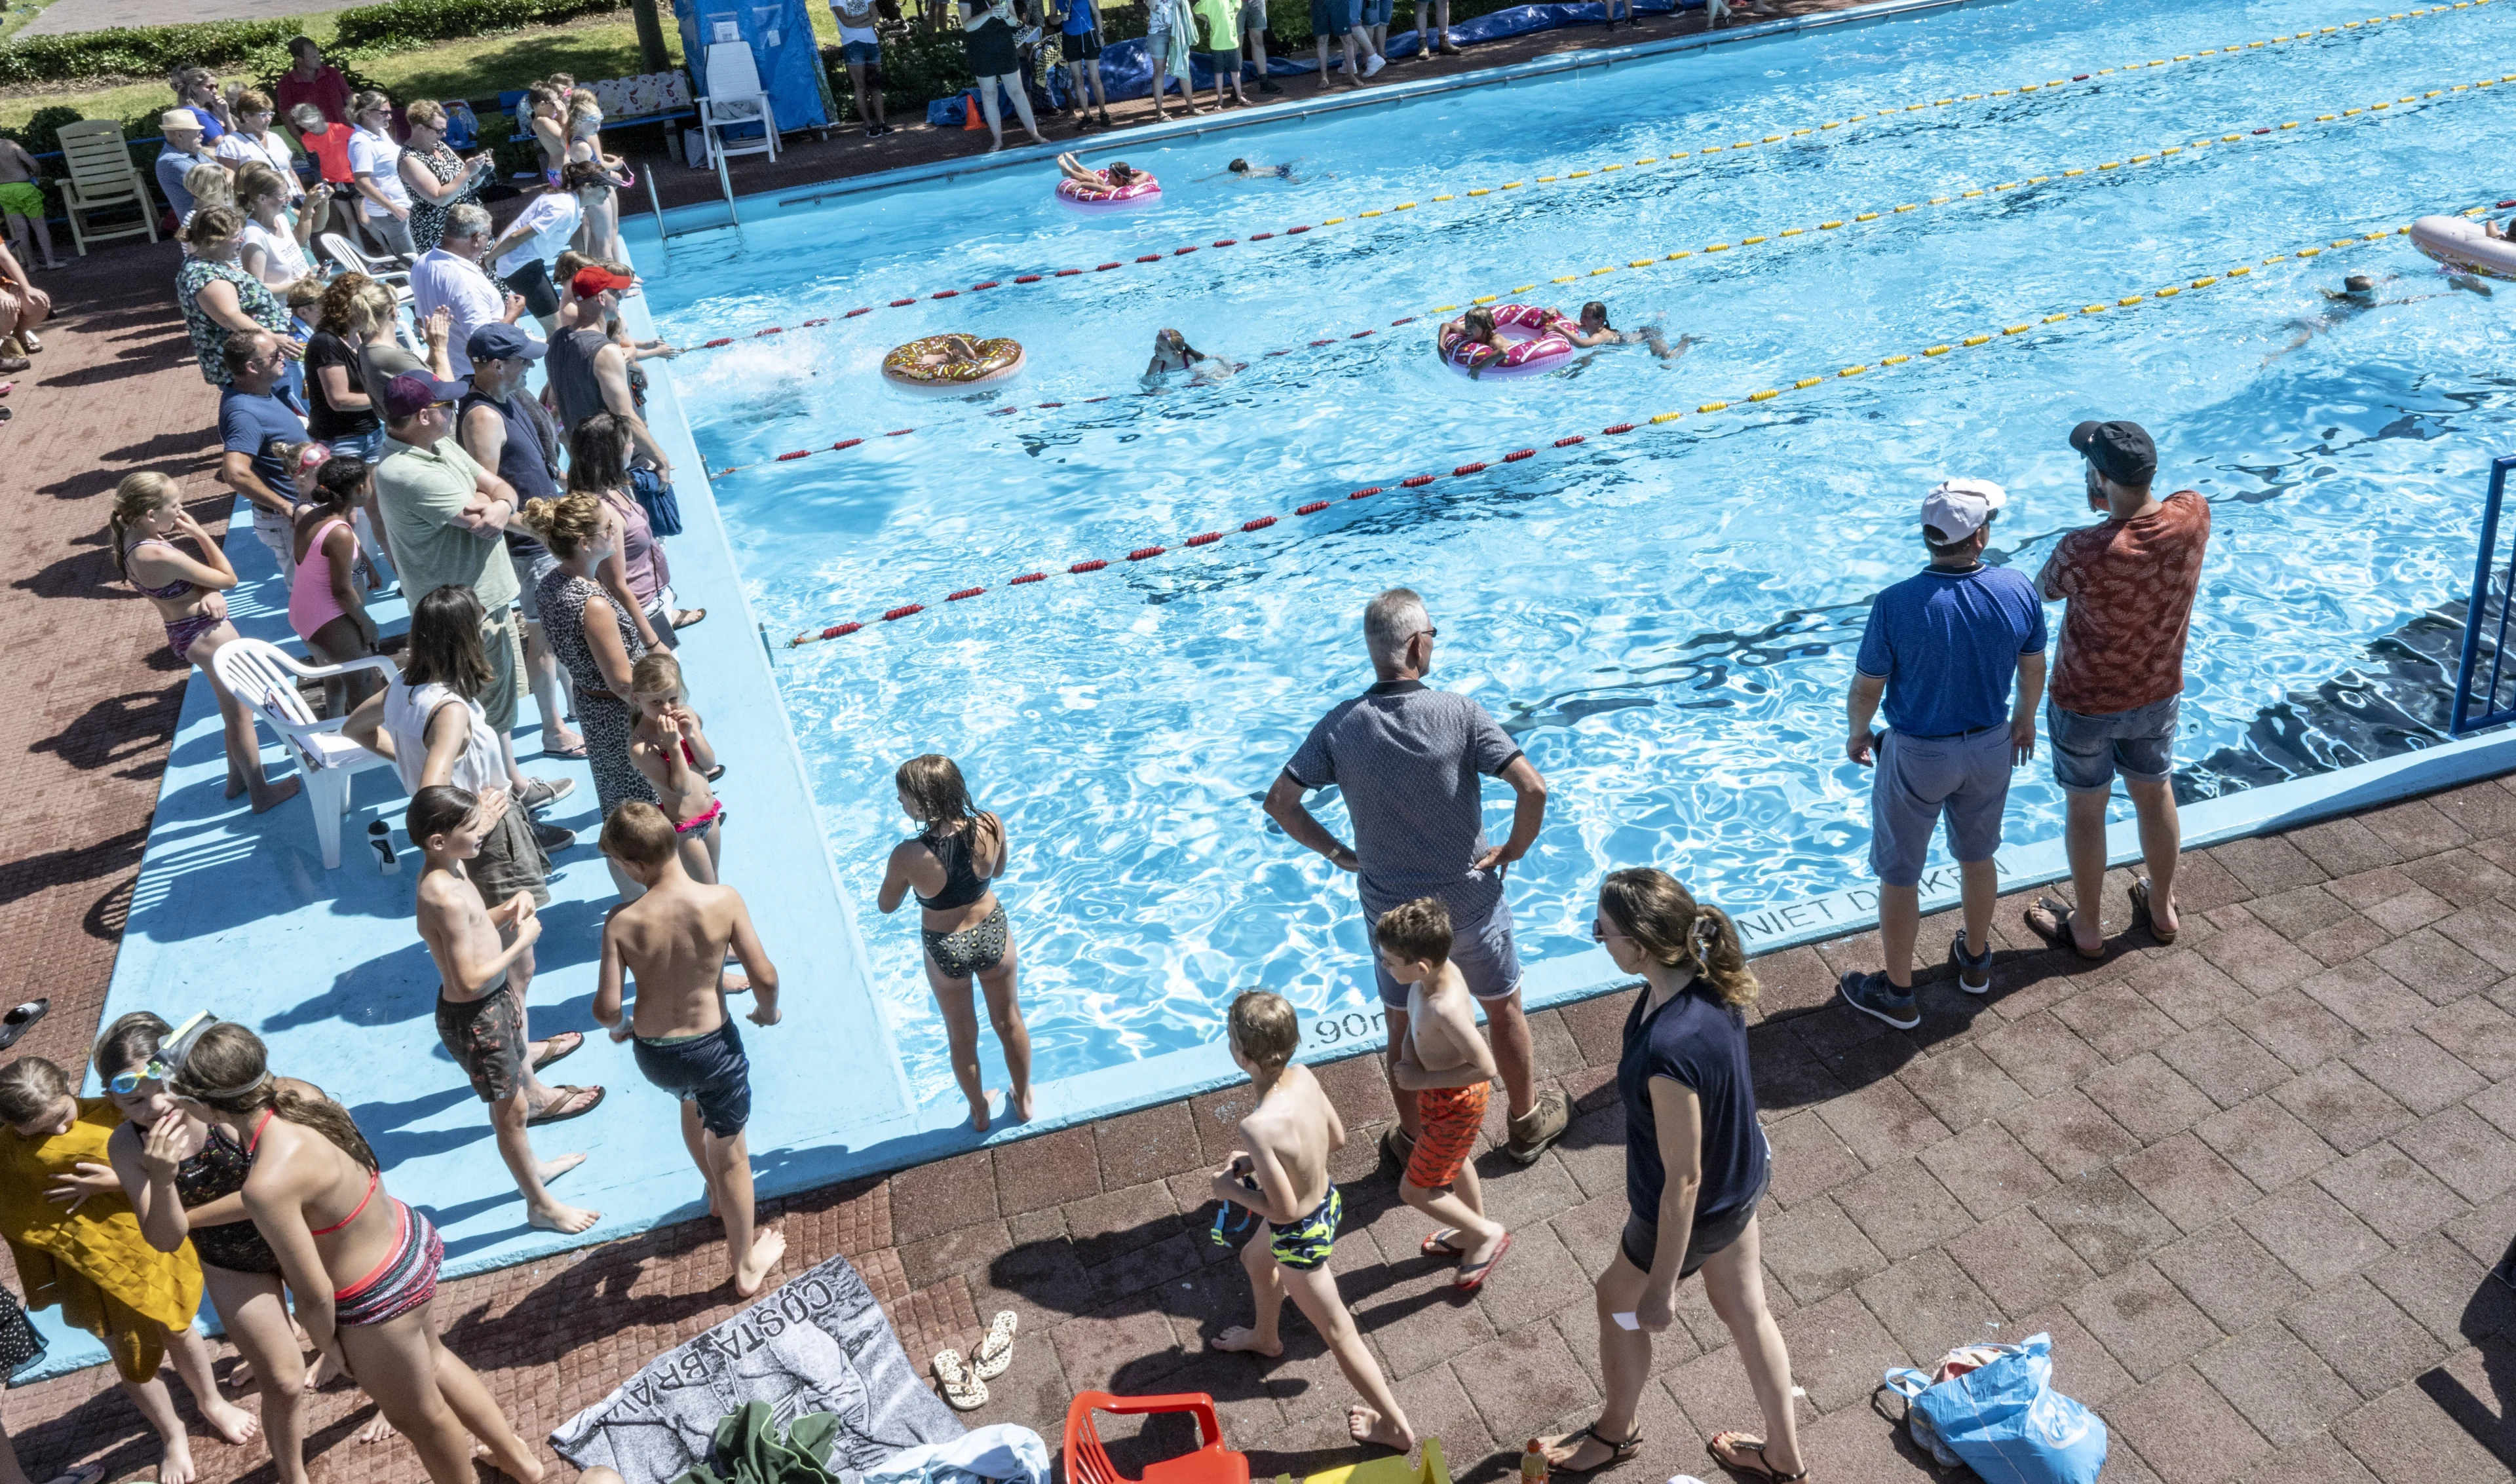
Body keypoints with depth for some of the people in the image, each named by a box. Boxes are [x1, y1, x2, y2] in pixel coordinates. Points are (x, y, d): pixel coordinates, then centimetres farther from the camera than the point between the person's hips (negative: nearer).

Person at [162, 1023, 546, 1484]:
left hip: (377, 1302, -9)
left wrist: (325, 1343, -7)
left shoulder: (268, 1184, -37)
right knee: (432, 1359, 36)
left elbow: (316, 1294, -26)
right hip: (411, 1241, 9)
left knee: (417, 1414, 24)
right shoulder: (298, 1095, -13)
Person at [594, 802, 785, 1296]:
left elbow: (606, 1009, -17)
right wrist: (767, 1009, 6)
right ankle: (746, 1266, 34)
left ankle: (717, 1193, 62)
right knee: (730, 1152, 18)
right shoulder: (724, 901, -21)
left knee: (692, 1100, 37)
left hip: (653, 1055, 2)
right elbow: (765, 977, -17)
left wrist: (618, 1024, 8)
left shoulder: (623, 921, -20)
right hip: (713, 1046, -2)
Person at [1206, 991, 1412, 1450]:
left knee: (1338, 1333, 16)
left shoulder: (1258, 1126, -39)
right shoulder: (1303, 1076, -17)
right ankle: (1266, 1338, 66)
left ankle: (1395, 1426, 35)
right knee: (1255, 1259, 37)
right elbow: (1336, 1138, 0)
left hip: (1302, 1235, -8)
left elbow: (1284, 1210, -30)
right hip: (1327, 1200, 8)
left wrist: (1232, 1189, -13)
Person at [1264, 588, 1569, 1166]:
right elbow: (1533, 789, -27)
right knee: (1504, 1010, 23)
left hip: (1391, 910, 1)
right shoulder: (1459, 713, -20)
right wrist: (1513, 850, -9)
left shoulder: (1341, 725, -13)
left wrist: (1340, 853, -1)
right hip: (1471, 902, -1)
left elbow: (1279, 802, -12)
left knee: (1403, 1029, 20)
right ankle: (1528, 1122, 41)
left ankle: (1415, 1144, 37)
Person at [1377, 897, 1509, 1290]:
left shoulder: (1445, 1008, -41)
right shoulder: (1439, 970, -16)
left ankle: (1487, 1234, 28)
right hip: (1443, 1092, 9)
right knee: (1454, 1161, 31)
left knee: (1414, 1189, 8)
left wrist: (1421, 1079, -26)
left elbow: (1485, 1067, -34)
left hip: (1455, 1104, -9)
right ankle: (1472, 1232, 56)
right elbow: (1415, 1023, 5)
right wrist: (1408, 1058, -12)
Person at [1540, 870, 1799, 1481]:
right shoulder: (1707, 979, -18)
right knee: (1745, 1311, 28)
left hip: (1693, 1213, -7)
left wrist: (1661, 1287, -17)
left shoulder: (1671, 1053, -42)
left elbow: (1683, 1179, -30)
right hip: (1741, 1179, 7)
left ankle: (1617, 1430, 52)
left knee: (1617, 1300, 23)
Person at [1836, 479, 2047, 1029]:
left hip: (1916, 756, -4)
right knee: (1977, 856, 26)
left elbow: (1867, 687, -15)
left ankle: (1897, 993, 26)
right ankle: (1975, 960, 46)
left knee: (1899, 875, 13)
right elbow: (2034, 670, 1)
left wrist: (1858, 734, 6)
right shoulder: (2019, 590, -15)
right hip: (1991, 746, 4)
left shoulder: (1896, 605, -26)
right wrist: (2025, 719, 20)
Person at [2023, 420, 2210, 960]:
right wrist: (2117, 500, -2)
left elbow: (2044, 591, -11)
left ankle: (2087, 928, 32)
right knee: (2156, 796, 24)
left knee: (2086, 809, 15)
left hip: (2085, 703, -5)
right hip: (2158, 694, 5)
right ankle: (2163, 910, 45)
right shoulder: (2193, 515, -19)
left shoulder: (2084, 551, -34)